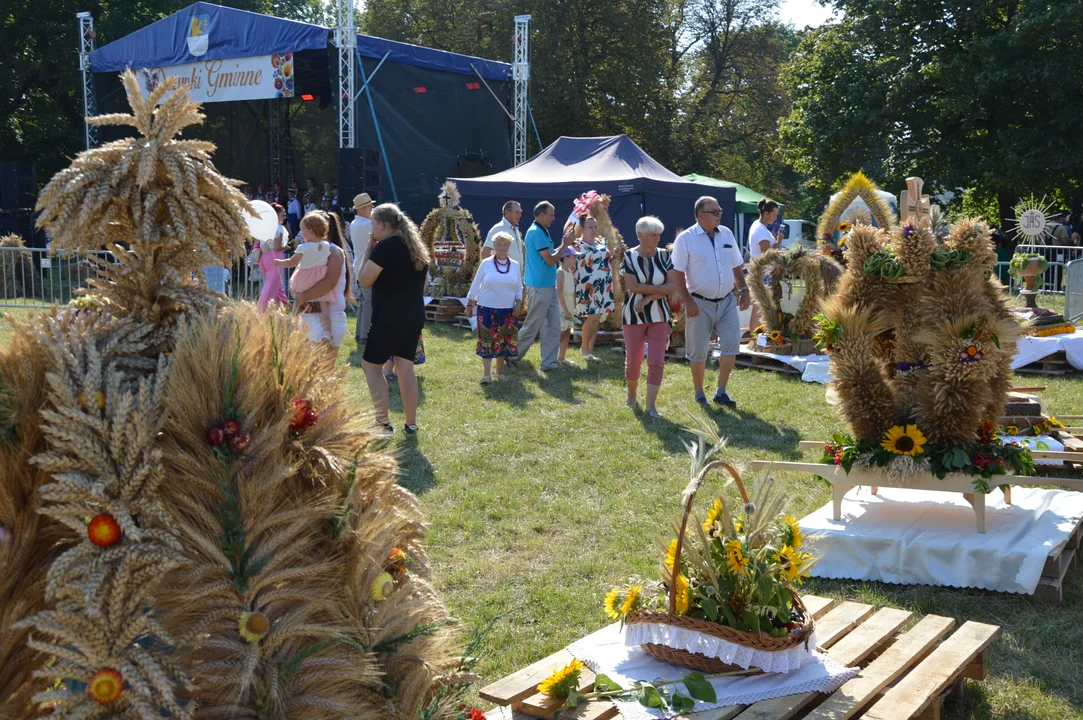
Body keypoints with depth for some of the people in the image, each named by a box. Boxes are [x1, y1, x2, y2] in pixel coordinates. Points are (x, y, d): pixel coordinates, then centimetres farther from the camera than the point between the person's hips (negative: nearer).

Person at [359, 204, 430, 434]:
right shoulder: (417, 248, 12)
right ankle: (411, 423, 14)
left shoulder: (384, 247, -13)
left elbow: (365, 281, -9)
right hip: (414, 316, 8)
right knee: (405, 366, 13)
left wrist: (368, 251, -3)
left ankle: (384, 423, -4)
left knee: (371, 365, 2)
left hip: (389, 317, -8)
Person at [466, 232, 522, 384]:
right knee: (487, 340, -5)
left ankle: (500, 371, 21)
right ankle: (486, 373, -5)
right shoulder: (486, 263, -2)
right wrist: (469, 304, 1)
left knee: (504, 340, 7)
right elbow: (475, 285, 3)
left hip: (507, 310, 3)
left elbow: (519, 288, 12)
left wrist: (518, 303, -1)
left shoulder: (515, 265, 6)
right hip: (487, 308, -3)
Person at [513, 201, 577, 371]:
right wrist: (565, 244, -10)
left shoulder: (542, 232, 14)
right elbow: (550, 260, -20)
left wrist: (565, 244, 9)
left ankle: (549, 363, 10)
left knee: (553, 326, 7)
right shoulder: (536, 232, -17)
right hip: (539, 287, -10)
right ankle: (512, 357, 14)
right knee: (532, 326, -1)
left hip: (549, 286, 10)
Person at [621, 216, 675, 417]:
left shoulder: (664, 256, 3)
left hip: (659, 316, 1)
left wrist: (648, 298, -15)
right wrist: (660, 288, -11)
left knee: (657, 362, -7)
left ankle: (651, 406, -1)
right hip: (634, 316, -1)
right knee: (633, 361, 9)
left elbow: (672, 287, -5)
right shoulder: (629, 256, -4)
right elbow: (632, 287, -14)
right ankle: (632, 396, 33)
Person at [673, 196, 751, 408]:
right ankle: (699, 394, 19)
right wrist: (687, 301, -17)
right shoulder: (686, 239, -8)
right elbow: (678, 273, -10)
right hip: (700, 303, -4)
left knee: (731, 344, -3)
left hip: (727, 301, 4)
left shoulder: (726, 234, 8)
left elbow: (736, 265, 16)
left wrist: (744, 290, 7)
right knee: (698, 351, 4)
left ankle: (721, 392, 9)